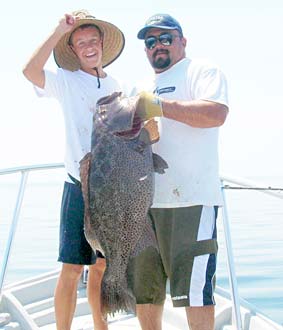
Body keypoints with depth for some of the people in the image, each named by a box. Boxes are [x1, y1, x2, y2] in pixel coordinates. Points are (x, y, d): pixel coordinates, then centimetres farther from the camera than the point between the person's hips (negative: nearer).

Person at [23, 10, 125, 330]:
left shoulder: (116, 86, 13)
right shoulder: (66, 81, -2)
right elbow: (30, 70, -22)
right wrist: (60, 30, -21)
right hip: (80, 186, -5)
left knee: (102, 265, 14)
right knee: (72, 269, -5)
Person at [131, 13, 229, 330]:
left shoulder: (202, 70, 4)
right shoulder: (141, 88, 26)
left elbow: (216, 113, -14)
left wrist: (159, 106, -17)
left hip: (190, 198, -7)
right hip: (143, 199, 7)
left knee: (193, 287, -7)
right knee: (143, 287, 11)